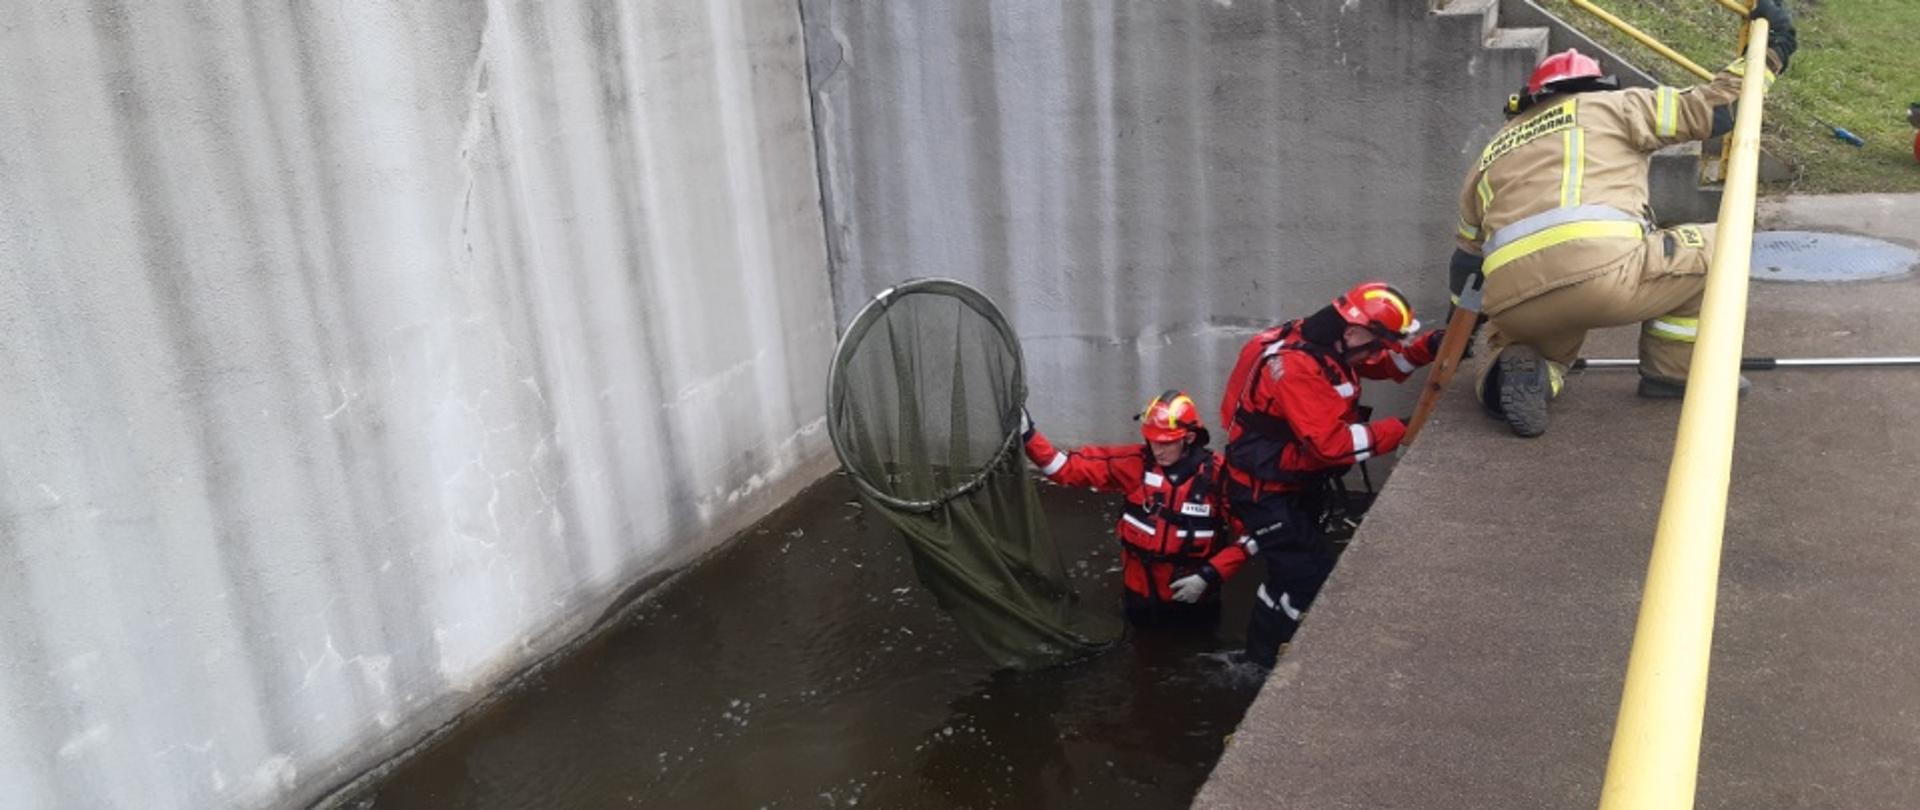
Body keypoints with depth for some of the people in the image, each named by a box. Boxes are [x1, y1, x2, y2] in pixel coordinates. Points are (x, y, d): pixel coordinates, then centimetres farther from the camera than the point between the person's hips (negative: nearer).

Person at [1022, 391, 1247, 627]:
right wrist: (1028, 436, -25)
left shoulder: (1218, 474, -17)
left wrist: (1209, 576, -18)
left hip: (1194, 597, -2)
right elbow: (1070, 467, -13)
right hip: (1141, 594, 2)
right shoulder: (1135, 463, -12)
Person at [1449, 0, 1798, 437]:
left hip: (1514, 304, 4)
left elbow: (1466, 261, 40)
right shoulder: (1610, 105, 23)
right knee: (1715, 247, 22)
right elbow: (1709, 108, 20)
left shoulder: (1491, 155, 34)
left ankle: (1523, 370, 0)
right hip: (1602, 271, -4)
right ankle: (1674, 371, 26)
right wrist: (1768, 47, 37)